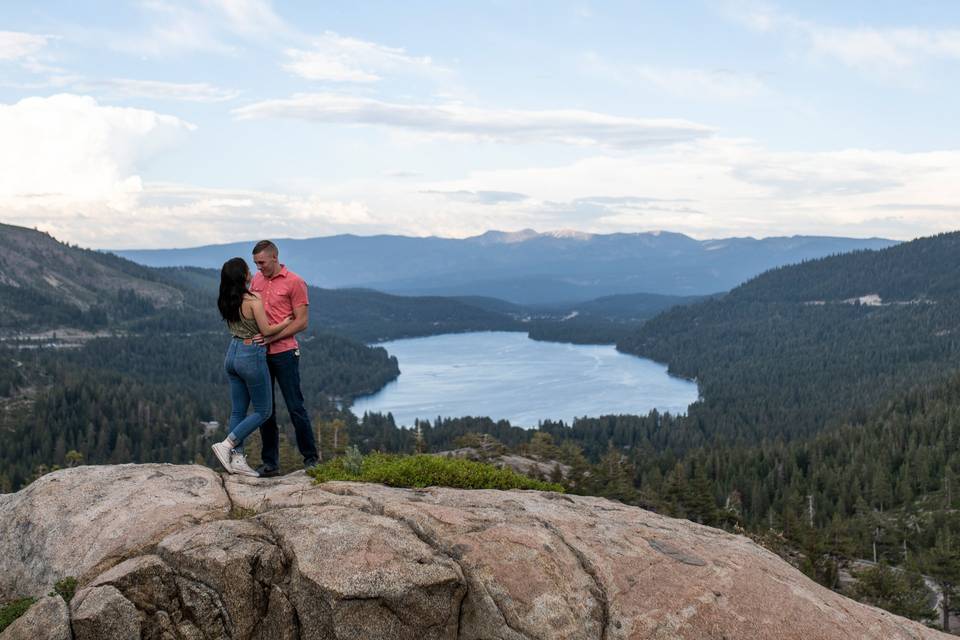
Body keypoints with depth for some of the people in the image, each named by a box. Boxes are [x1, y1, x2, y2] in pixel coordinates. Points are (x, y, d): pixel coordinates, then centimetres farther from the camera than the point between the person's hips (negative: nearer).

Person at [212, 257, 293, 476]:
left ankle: (237, 459, 11)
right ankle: (226, 445, -4)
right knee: (263, 411, 5)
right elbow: (266, 330, -14)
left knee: (238, 411, 12)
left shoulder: (226, 301, 5)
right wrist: (286, 323, 4)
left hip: (232, 354, 8)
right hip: (252, 355, -8)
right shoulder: (253, 299, -18)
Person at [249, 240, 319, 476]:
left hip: (284, 353, -5)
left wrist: (272, 337, -18)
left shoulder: (294, 282, -5)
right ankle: (270, 463, 14)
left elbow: (301, 322, -9)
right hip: (260, 353, 5)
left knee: (295, 407, -1)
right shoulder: (256, 280, 11)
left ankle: (311, 458, 11)